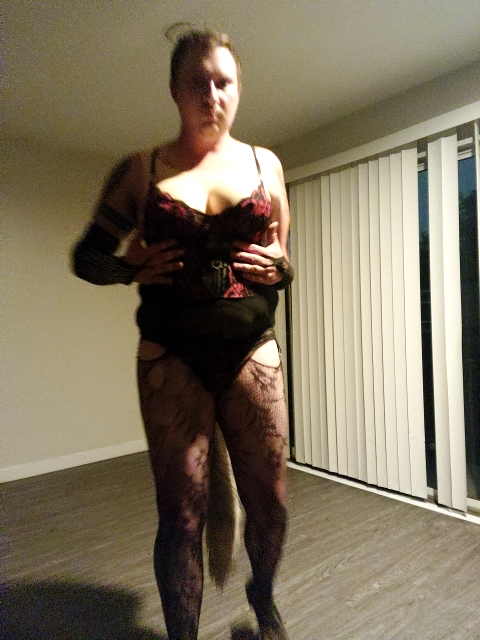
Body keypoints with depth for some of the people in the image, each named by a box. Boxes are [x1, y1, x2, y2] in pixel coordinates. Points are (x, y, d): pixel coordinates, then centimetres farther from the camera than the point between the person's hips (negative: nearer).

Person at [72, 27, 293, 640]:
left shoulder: (266, 165, 10)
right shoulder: (142, 169, 5)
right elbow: (87, 256, 11)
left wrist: (277, 267, -5)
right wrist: (131, 267, -9)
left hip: (252, 352, 2)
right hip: (172, 358, -1)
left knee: (269, 503, 10)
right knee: (181, 515, 3)